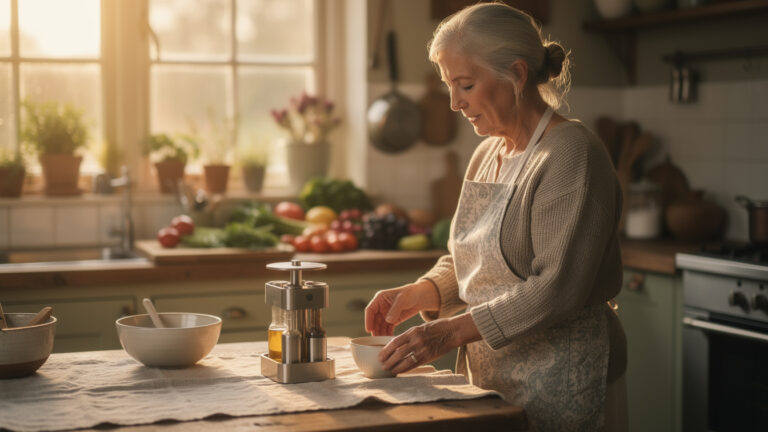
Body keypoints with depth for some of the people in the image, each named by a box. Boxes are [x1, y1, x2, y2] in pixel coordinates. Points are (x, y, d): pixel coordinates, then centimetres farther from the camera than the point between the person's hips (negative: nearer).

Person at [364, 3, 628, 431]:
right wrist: (418, 294, -2)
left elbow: (558, 289, -23)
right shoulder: (487, 155, 10)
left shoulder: (572, 155, -16)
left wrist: (454, 330, -26)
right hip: (489, 378, 8)